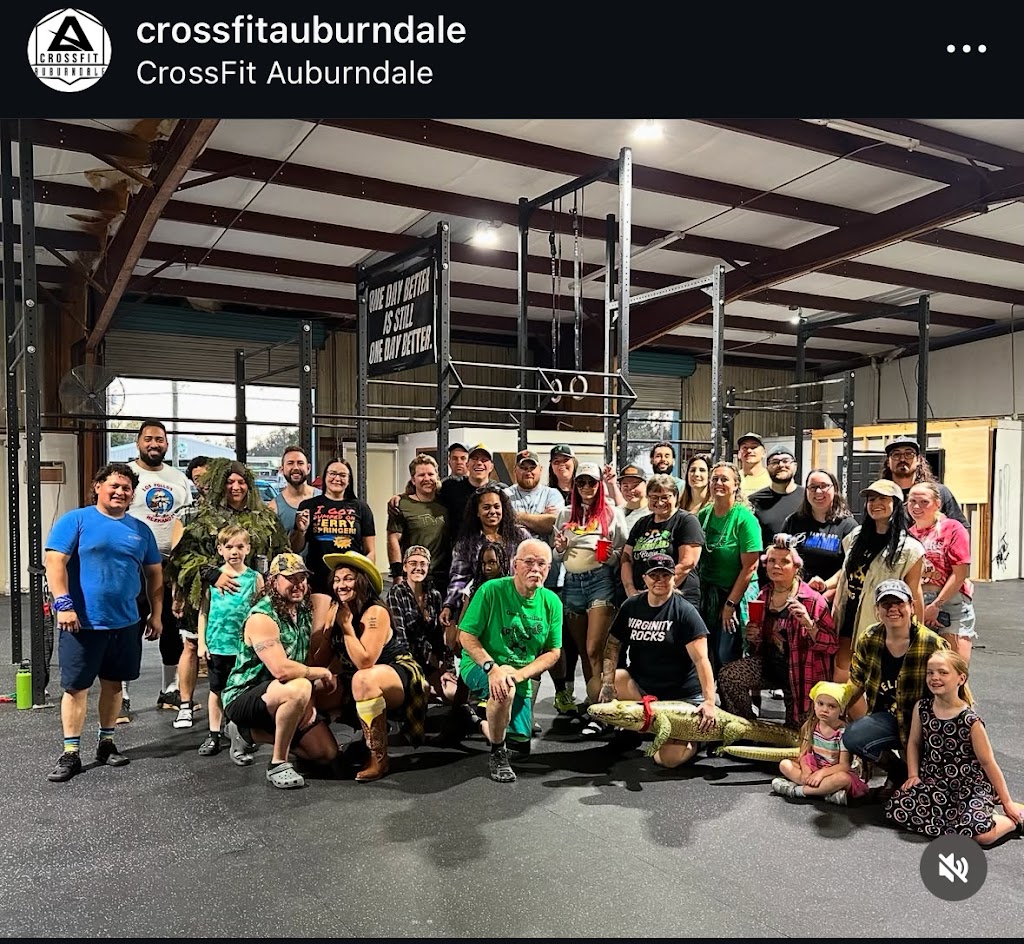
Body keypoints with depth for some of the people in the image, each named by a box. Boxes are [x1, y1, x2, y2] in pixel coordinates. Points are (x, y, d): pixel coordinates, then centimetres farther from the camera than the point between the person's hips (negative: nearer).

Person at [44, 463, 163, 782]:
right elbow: (54, 561, -10)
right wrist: (63, 603, -19)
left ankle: (106, 743, 26)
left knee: (113, 683, 13)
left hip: (125, 623, 4)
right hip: (82, 622, -4)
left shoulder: (140, 530, 10)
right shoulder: (75, 520, -3)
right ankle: (70, 753, 11)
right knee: (76, 687, 2)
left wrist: (156, 613, 10)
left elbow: (155, 573, 14)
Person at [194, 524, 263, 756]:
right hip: (216, 645, 1)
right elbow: (204, 611, 4)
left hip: (244, 646, -1)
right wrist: (202, 642, 0)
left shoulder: (255, 578, -2)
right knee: (216, 690, 12)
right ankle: (214, 735, 22)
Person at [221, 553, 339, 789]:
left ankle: (250, 733, 16)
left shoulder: (304, 613, 4)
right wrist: (324, 673, -20)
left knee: (327, 753, 3)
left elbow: (306, 666, 8)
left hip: (280, 699, 8)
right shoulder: (262, 618, -22)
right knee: (299, 689, -37)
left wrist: (309, 703, -8)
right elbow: (281, 670, -34)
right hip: (244, 697, -8)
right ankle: (279, 763, -18)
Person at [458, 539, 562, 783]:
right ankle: (497, 755, -12)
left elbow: (553, 653, -3)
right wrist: (492, 667, -30)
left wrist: (519, 674, -20)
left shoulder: (552, 602, -6)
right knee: (504, 687, -37)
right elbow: (466, 636, -15)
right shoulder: (491, 590, -18)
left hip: (520, 676, 5)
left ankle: (484, 723, 43)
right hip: (479, 666, -5)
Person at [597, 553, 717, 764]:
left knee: (669, 758, -17)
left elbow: (701, 659, -18)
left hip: (682, 695, -5)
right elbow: (613, 644, 3)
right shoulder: (631, 606, 3)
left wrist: (709, 701, -28)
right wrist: (608, 682, -13)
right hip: (640, 686, 5)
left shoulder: (685, 611, -12)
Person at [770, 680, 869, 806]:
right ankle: (826, 793, -28)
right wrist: (805, 770, -24)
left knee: (843, 778, -38)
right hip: (814, 768, 5)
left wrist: (822, 772, -30)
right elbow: (804, 754, -2)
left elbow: (844, 765, -18)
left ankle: (796, 790, -29)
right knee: (784, 764, -14)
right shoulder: (810, 726, -2)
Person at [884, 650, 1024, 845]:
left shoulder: (970, 721, -16)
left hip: (970, 787, -4)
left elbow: (988, 763, -7)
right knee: (894, 811, -14)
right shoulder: (921, 708, -5)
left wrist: (1007, 802, 0)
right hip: (934, 783, 4)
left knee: (980, 834, -27)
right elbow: (914, 743, 9)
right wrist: (913, 775, -1)